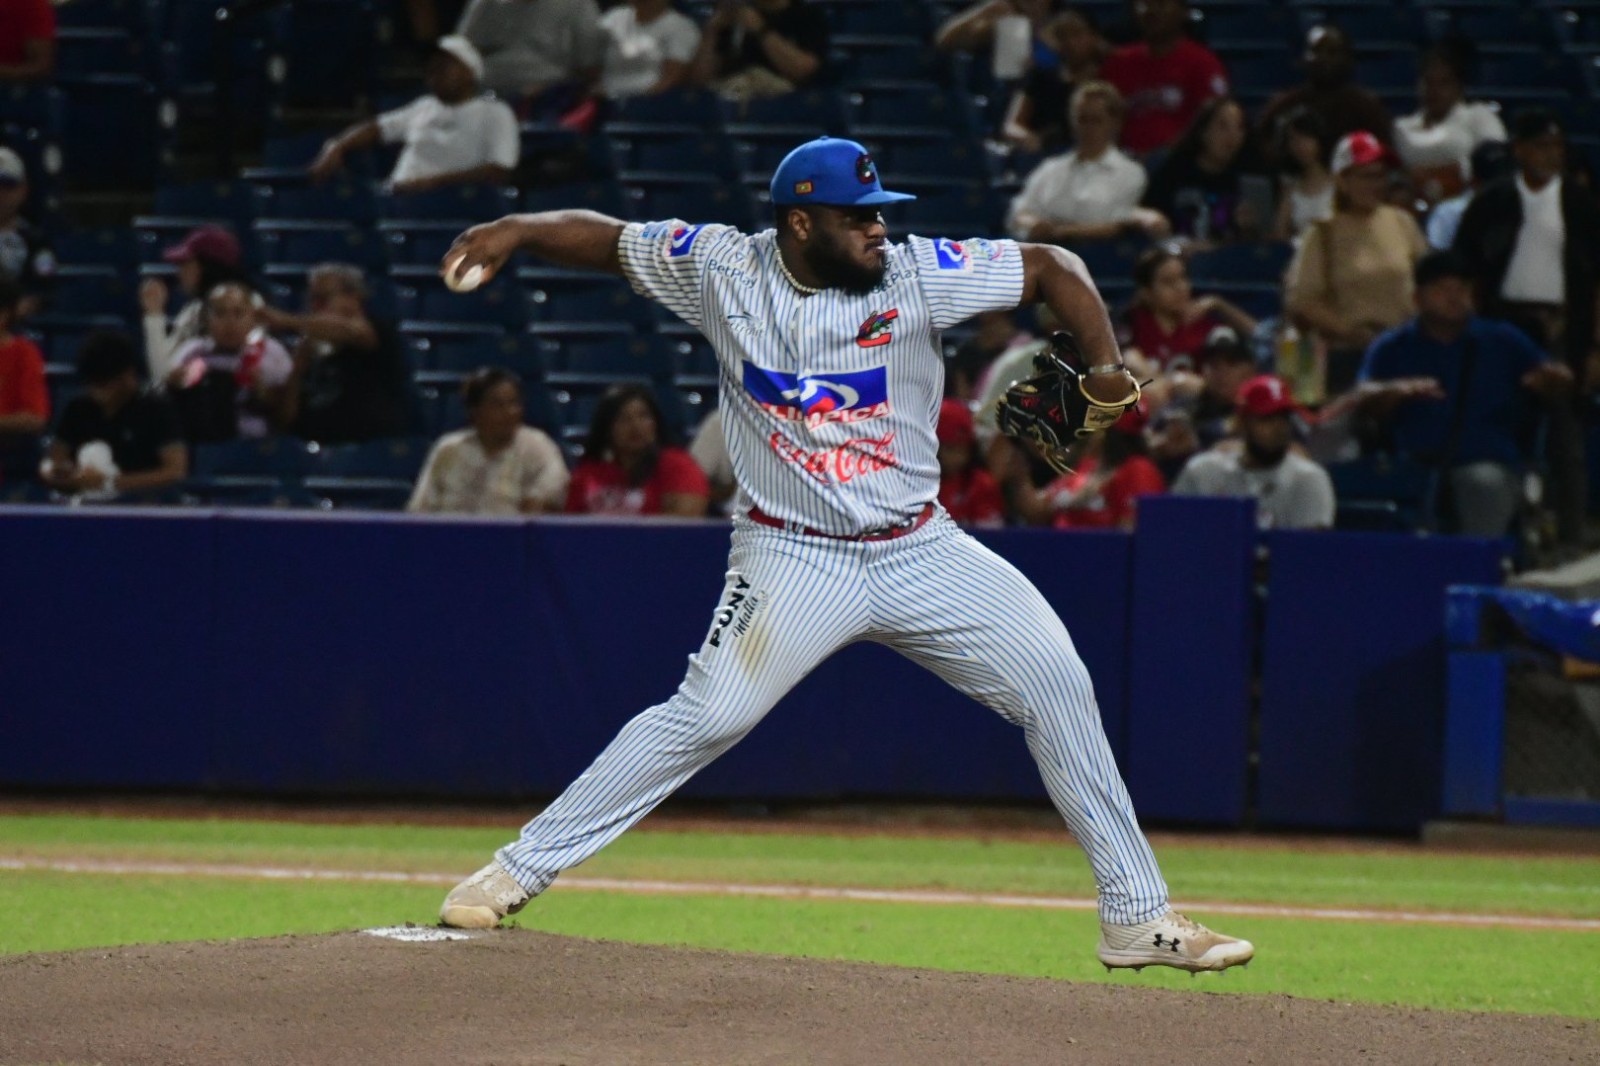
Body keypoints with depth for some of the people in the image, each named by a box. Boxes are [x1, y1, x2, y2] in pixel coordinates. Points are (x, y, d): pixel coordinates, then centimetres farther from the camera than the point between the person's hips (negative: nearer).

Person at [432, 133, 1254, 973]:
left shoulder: (915, 274, -8)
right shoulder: (721, 268, -7)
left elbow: (1050, 268, -3)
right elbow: (605, 240, 3)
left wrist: (1104, 367, -18)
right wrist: (517, 230, -14)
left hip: (923, 553, 2)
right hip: (793, 559, -2)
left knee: (1056, 683, -5)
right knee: (705, 716, -17)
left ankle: (1137, 917, 4)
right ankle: (520, 867, -6)